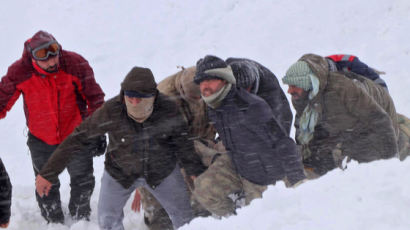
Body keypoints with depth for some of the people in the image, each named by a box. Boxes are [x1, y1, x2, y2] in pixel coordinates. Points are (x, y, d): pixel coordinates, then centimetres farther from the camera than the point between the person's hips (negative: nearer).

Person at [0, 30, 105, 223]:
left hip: (76, 134, 0)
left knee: (83, 181, 15)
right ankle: (54, 222, 35)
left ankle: (80, 219, 40)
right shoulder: (19, 72, -21)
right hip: (41, 140, 0)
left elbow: (95, 98, -10)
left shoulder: (75, 64, -22)